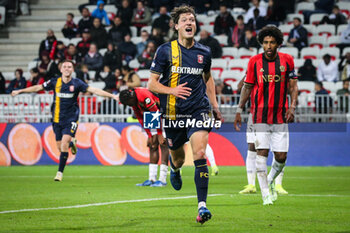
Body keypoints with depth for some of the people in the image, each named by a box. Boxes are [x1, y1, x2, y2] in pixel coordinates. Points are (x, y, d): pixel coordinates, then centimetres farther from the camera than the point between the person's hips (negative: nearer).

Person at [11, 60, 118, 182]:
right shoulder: (55, 82, 0)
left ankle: (60, 172, -8)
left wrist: (112, 95, -15)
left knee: (64, 144, -16)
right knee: (60, 147, 3)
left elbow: (93, 90, -8)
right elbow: (38, 88, 8)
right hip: (57, 119, 3)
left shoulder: (77, 83, -5)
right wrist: (19, 91, 11)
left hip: (71, 119, -3)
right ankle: (72, 143, 39)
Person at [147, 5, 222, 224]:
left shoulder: (204, 52, 6)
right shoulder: (165, 50, -3)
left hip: (199, 110, 0)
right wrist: (172, 90, -19)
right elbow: (151, 83, -2)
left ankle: (202, 205, -20)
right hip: (173, 113, 0)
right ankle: (175, 169, 54)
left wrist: (215, 105, 19)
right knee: (178, 158, 13)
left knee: (200, 154, -18)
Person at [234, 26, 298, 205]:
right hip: (260, 115, -1)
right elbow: (247, 87, 8)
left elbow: (293, 86, 7)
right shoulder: (254, 61, 0)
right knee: (262, 153, -10)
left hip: (280, 116, 1)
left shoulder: (287, 60, 2)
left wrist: (292, 107, -6)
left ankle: (270, 181, 29)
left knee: (281, 157, 0)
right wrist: (239, 111, 4)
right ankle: (265, 193, -5)